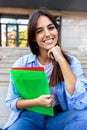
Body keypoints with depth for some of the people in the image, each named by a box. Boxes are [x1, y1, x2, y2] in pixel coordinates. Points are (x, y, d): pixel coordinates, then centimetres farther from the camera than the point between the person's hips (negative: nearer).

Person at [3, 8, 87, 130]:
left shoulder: (71, 61, -6)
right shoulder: (22, 64, -4)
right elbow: (11, 101, 2)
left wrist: (61, 60, -21)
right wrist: (37, 102, -19)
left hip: (59, 117, 1)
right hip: (30, 117, -1)